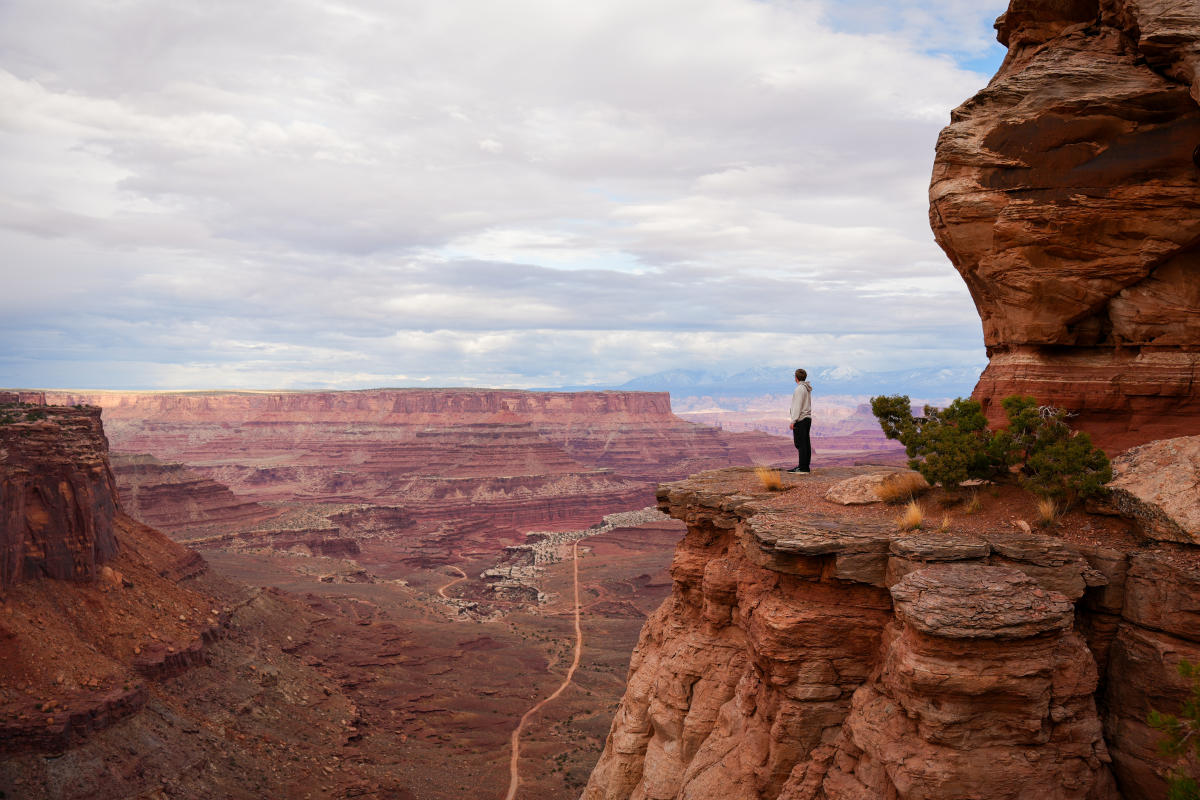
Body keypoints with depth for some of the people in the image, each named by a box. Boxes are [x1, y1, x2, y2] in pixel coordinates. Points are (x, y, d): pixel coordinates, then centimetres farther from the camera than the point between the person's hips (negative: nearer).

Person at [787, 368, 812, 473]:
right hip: (807, 418, 10)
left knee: (800, 444, -9)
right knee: (806, 444, 9)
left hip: (800, 420, -10)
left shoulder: (800, 389, -13)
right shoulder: (808, 389, 17)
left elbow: (797, 406, -18)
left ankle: (802, 467, -11)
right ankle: (805, 466, 12)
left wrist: (793, 421, -18)